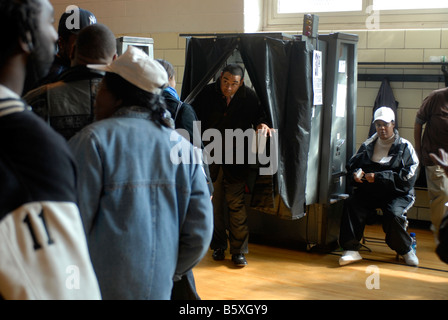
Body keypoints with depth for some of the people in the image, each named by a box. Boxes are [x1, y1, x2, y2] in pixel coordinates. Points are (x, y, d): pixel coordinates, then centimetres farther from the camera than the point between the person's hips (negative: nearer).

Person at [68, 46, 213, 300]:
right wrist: (164, 275, 14)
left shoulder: (94, 140, -12)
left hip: (98, 288, -4)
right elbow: (199, 234, 1)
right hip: (158, 290, 4)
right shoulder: (183, 147, 2)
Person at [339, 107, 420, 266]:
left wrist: (379, 177, -18)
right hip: (368, 191, 3)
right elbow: (352, 165, 20)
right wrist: (356, 174, -6)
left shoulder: (404, 147, 3)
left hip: (396, 193, -3)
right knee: (351, 204, -27)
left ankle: (406, 249, -3)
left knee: (393, 214, -32)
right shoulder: (368, 144, 15)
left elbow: (408, 177, -8)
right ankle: (351, 249, -24)